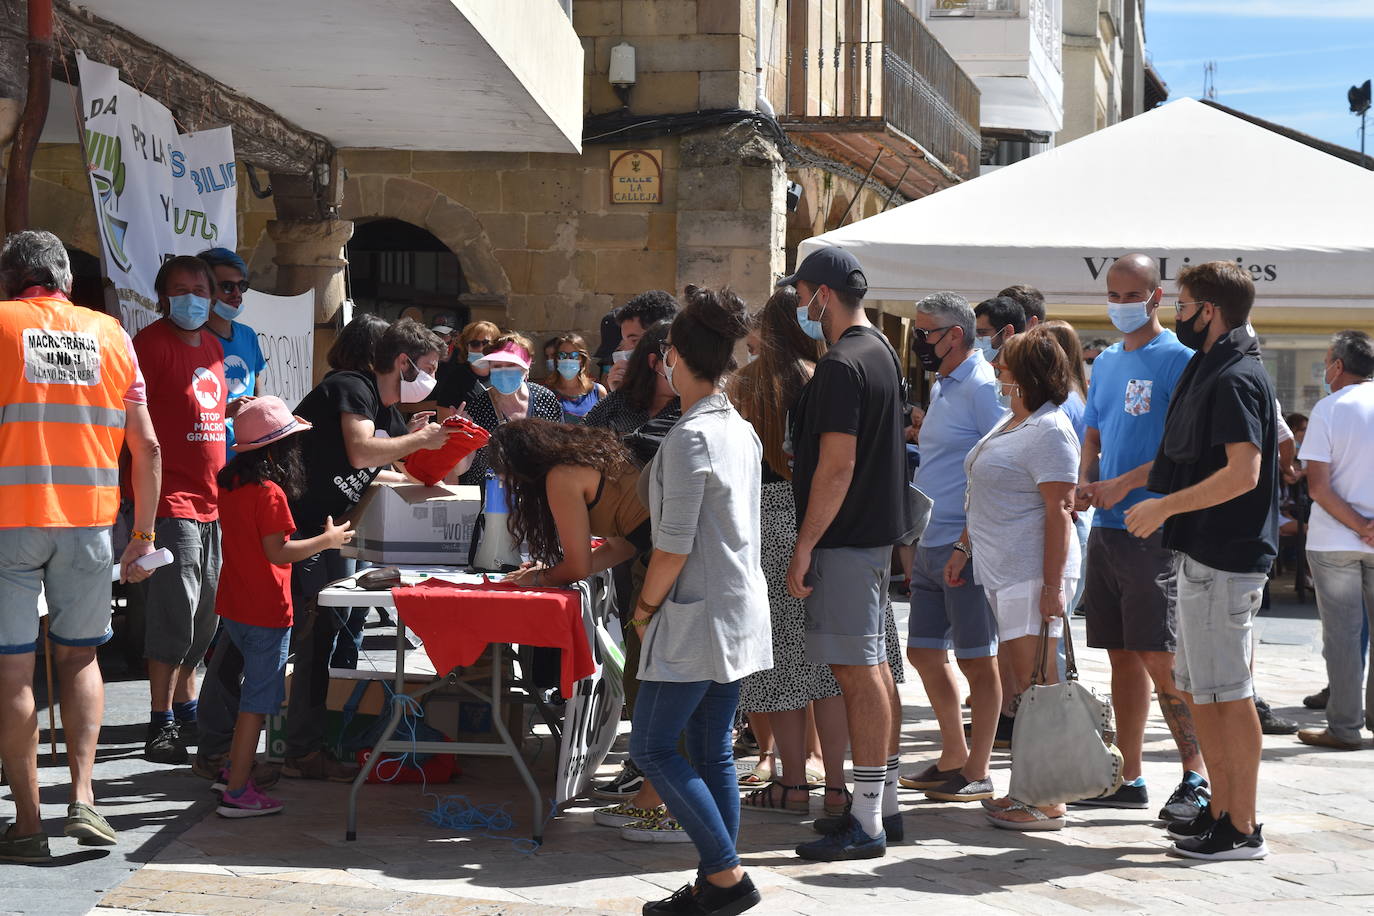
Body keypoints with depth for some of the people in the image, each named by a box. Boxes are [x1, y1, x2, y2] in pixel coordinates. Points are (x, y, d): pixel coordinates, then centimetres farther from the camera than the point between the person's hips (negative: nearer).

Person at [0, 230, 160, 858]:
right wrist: (143, 534, 12)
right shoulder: (109, 333, 9)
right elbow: (146, 446, 6)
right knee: (78, 657, 18)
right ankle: (82, 796, 4)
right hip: (89, 521, 3)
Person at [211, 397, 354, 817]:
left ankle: (235, 768, 31)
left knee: (257, 688, 24)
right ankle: (237, 793, 0)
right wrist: (327, 539, -12)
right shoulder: (269, 492, -19)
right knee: (258, 699, -2)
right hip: (265, 610, -8)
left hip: (233, 605, 9)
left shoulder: (229, 483, 5)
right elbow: (278, 552, -21)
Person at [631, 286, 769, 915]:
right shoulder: (742, 430, 10)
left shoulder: (690, 437, -16)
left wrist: (644, 608, -4)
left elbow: (674, 545, -18)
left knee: (651, 745, -3)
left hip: (697, 619, -9)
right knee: (712, 750, 11)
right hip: (741, 612, 9)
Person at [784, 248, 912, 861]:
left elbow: (837, 466, -22)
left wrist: (804, 547, -18)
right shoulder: (880, 351, 15)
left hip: (845, 538, -10)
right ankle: (885, 803, 22)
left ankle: (866, 823, -7)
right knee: (874, 669, 14)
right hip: (877, 532, 10)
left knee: (858, 673, -9)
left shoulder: (841, 366, -17)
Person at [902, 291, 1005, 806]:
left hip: (968, 548, -10)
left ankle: (977, 774, 8)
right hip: (930, 545, 10)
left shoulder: (983, 386, -13)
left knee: (977, 661, 0)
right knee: (924, 652, 14)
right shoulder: (941, 387, 17)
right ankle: (954, 754, 28)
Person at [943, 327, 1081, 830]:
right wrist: (964, 548, 25)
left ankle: (1047, 801, -4)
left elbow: (1059, 511, -18)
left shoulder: (1049, 431, -13)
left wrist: (1053, 586, -22)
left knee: (1034, 684, -8)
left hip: (1032, 574, -10)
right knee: (1015, 684, 11)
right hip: (1001, 572, 10)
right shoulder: (1010, 424, 18)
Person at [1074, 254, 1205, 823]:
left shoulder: (1177, 359, -7)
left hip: (1154, 529, -7)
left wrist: (1123, 484, -17)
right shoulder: (1105, 362, 17)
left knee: (1159, 659, -10)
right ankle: (1128, 778, 16)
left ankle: (1197, 777, -2)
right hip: (1106, 529, 7)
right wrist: (1084, 485, 1)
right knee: (1123, 657, 10)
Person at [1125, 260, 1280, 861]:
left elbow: (1243, 472, -25)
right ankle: (1221, 810, 23)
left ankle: (1242, 829, 0)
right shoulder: (1209, 370, 16)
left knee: (1226, 693, -5)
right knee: (1197, 690, 15)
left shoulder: (1234, 378, -16)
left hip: (1224, 558, -10)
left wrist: (1164, 507, -19)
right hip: (1205, 555, 10)